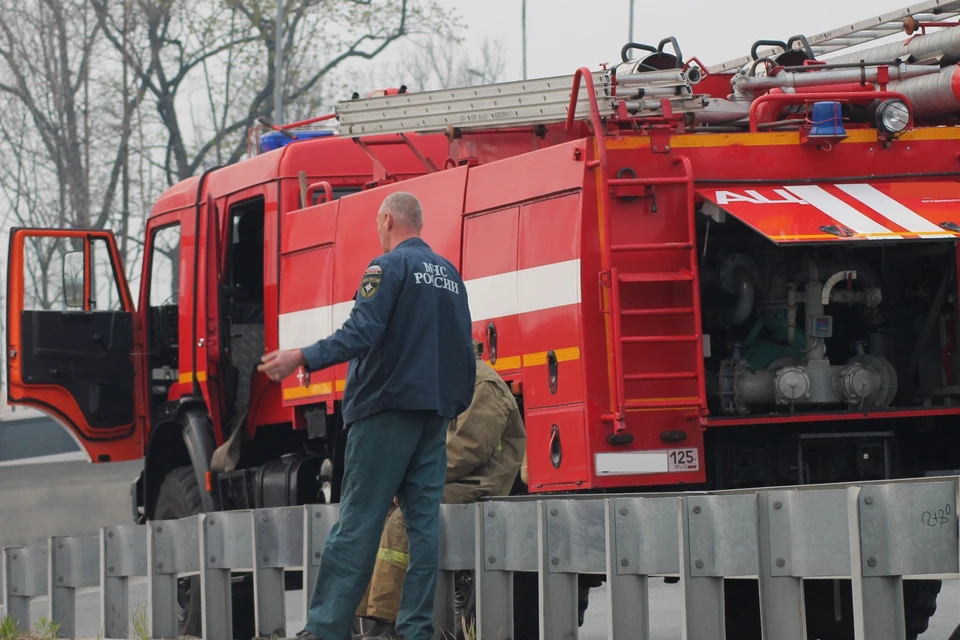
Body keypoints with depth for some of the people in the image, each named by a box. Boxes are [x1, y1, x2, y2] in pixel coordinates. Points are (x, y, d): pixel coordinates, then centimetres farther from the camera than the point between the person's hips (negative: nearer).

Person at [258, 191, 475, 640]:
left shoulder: (390, 266, -7)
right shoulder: (449, 274, 15)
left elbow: (362, 333, -20)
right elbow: (464, 347, 17)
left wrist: (302, 359, -25)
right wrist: (459, 402, 27)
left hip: (386, 407, -7)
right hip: (434, 416, 7)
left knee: (357, 522, -8)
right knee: (423, 520, 4)